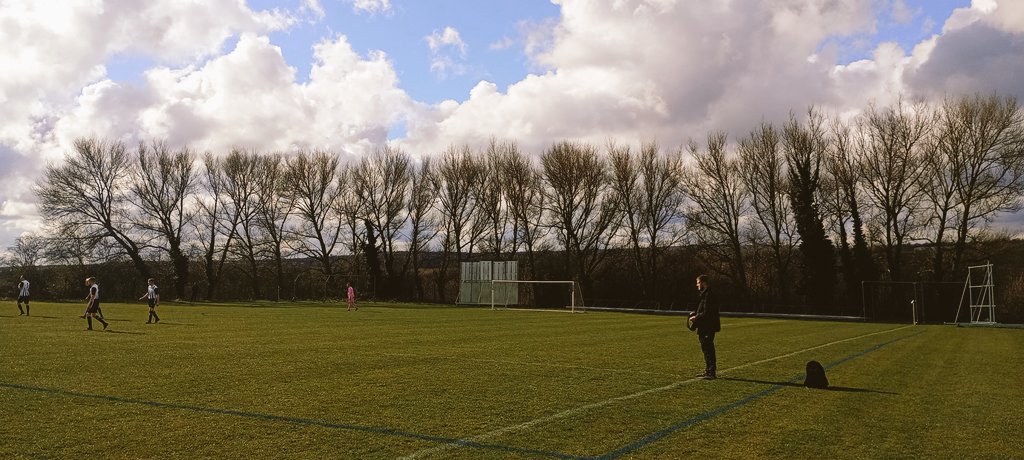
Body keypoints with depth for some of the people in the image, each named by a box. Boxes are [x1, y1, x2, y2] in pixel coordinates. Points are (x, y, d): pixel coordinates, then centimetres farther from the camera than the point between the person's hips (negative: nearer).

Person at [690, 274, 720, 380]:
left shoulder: (709, 295, -18)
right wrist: (695, 314, 7)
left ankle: (712, 373, -5)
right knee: (706, 350, 16)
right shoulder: (705, 294, 16)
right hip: (705, 328, 11)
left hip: (708, 328, -11)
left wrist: (696, 317, -12)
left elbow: (707, 313, -22)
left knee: (709, 350, -8)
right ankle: (708, 371, 24)